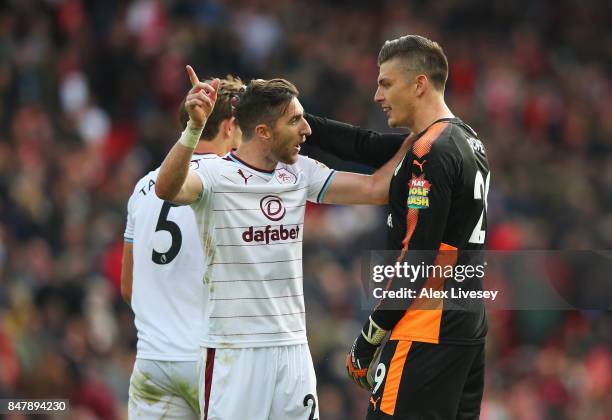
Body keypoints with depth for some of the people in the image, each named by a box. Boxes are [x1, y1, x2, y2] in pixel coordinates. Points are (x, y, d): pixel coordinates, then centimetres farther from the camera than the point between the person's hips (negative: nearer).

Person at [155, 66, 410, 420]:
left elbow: (375, 189, 9)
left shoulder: (300, 173, 9)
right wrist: (194, 129, -45)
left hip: (293, 347, 6)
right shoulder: (216, 176, -11)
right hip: (234, 350, -6)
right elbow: (167, 189, -31)